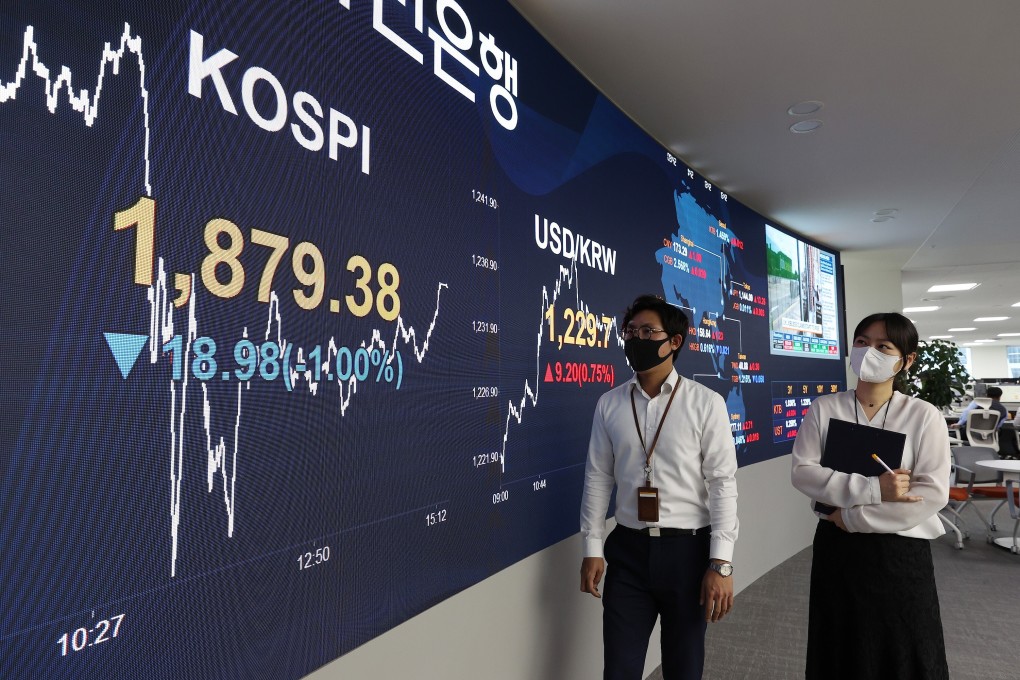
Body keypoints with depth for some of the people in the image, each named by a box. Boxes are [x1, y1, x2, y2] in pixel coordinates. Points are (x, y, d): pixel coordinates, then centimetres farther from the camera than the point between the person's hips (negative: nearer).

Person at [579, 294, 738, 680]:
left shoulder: (706, 403, -7)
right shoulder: (609, 404, 1)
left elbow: (722, 484, -8)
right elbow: (598, 478, 5)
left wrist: (721, 563, -11)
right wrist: (592, 548, 3)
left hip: (687, 550, -1)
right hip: (628, 550, 2)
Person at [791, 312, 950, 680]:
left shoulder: (924, 416, -7)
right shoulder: (823, 408, -3)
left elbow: (933, 493, -14)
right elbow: (803, 472, -10)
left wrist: (853, 515, -17)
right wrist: (872, 488, -22)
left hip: (900, 552, -1)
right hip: (836, 549, 2)